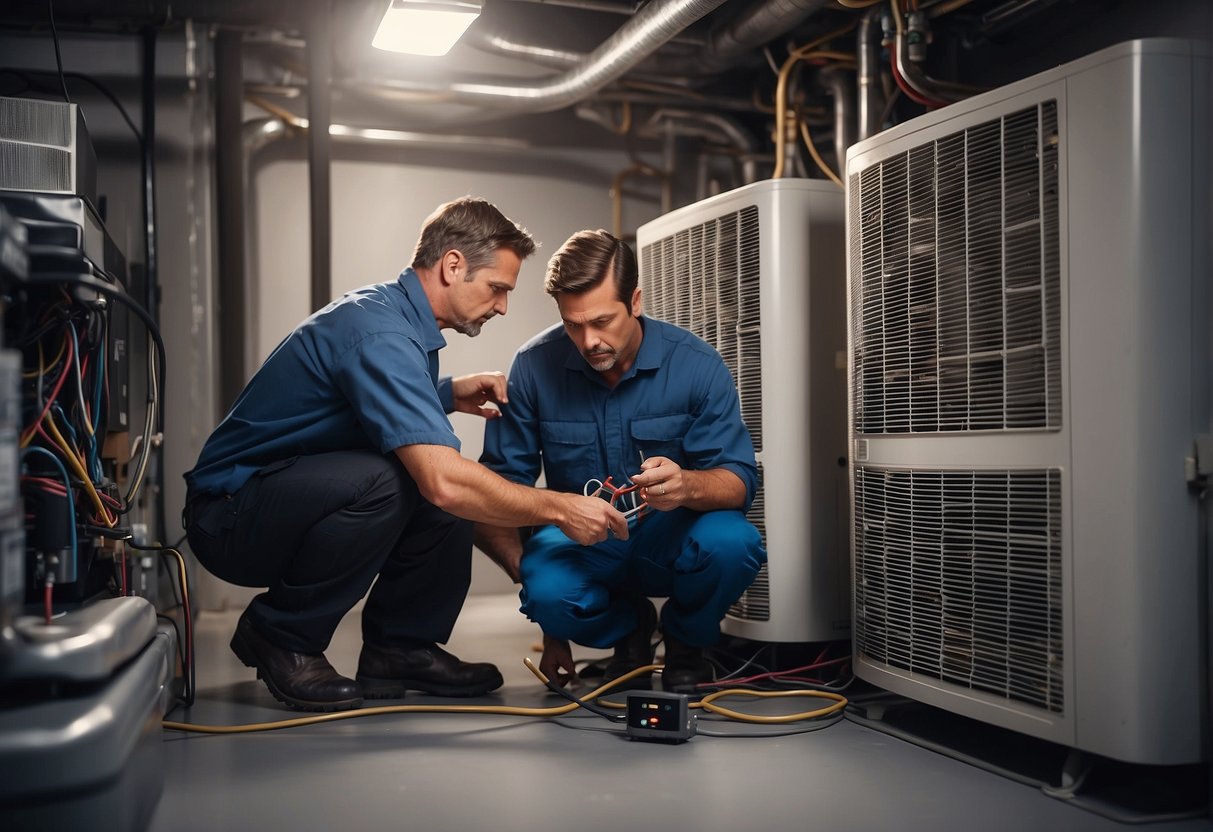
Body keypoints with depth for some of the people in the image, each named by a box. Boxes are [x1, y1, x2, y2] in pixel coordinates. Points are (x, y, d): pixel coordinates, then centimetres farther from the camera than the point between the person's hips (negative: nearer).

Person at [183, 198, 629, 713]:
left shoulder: (399, 314, 5)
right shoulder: (379, 333, -26)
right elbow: (442, 481, -35)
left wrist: (450, 394, 7)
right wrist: (558, 509, -25)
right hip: (231, 512, -9)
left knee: (461, 486, -4)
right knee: (381, 480, -35)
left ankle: (399, 646, 6)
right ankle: (281, 636, -13)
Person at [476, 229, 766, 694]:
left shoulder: (697, 365, -13)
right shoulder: (535, 367, -10)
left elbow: (739, 481, -16)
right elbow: (502, 480, -6)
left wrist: (686, 485, -40)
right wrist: (523, 567, -20)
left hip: (669, 538, 0)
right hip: (580, 544, 1)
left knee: (732, 542, -34)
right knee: (547, 593, -33)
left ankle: (686, 641, 4)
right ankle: (629, 628, 7)